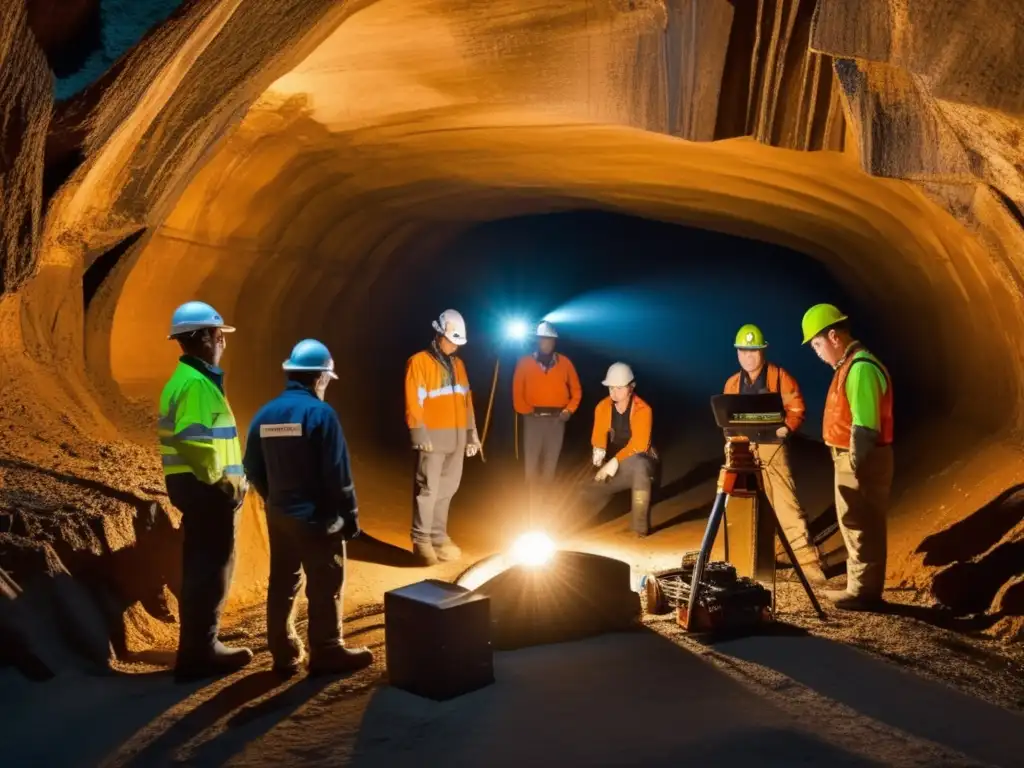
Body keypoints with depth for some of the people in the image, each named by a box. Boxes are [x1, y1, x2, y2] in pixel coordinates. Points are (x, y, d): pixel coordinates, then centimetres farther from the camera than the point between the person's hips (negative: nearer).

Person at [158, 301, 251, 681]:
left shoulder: (191, 378, 15)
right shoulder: (195, 383, -18)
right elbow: (193, 442, -26)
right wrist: (219, 480, -16)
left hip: (201, 487, 10)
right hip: (208, 490, -10)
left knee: (201, 569, 16)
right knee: (211, 571, -2)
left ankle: (199, 647, 26)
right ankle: (199, 653, 6)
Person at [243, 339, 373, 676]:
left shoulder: (265, 414, 4)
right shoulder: (320, 413, -16)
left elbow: (253, 469, 9)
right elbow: (338, 474, -16)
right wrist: (350, 516, -7)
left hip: (278, 515, 7)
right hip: (317, 516, -7)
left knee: (282, 583, 14)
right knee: (325, 586, 5)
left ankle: (284, 654, 22)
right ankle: (326, 653, 13)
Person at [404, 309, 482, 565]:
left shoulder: (457, 364, 16)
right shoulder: (419, 362, -6)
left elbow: (466, 400, 18)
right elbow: (413, 403, -11)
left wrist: (471, 434, 14)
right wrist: (420, 435, -17)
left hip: (456, 437, 7)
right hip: (433, 437, -7)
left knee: (446, 489, 10)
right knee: (428, 489, -6)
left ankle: (438, 536, 19)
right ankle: (421, 540, 2)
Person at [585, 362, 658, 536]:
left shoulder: (643, 410, -18)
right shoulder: (602, 407, -3)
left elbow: (639, 444, -25)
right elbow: (598, 435, -2)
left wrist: (615, 461, -33)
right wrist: (599, 450, -25)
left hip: (639, 462, -4)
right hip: (615, 465, 4)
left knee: (638, 466, -43)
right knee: (592, 496, -16)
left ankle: (640, 524, -33)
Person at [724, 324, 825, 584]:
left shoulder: (779, 376, 0)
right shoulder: (732, 383, 12)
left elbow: (796, 409, -4)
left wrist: (786, 428, -21)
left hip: (772, 447, -4)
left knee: (787, 505, -10)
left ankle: (807, 561, -8)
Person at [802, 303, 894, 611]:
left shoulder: (860, 367, -18)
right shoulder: (850, 365, 15)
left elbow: (864, 425, -22)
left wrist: (856, 466, -22)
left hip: (862, 462, -10)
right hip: (853, 459, 10)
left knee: (861, 527, -3)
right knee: (857, 526, 16)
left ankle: (863, 592, 4)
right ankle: (860, 588, 24)